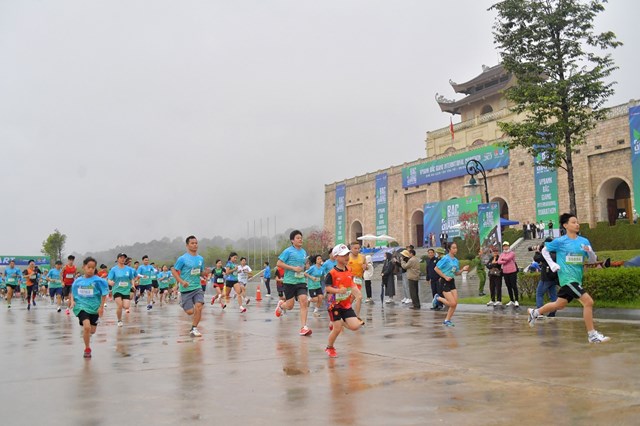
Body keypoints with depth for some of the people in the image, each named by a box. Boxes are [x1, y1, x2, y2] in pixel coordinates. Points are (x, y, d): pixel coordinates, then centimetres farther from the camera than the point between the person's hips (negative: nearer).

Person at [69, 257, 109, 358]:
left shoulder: (98, 280, -9)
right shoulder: (78, 281, -1)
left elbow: (104, 294, -4)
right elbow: (73, 293, 12)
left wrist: (101, 307, -7)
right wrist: (72, 301, -6)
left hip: (94, 308, 1)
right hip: (82, 307, -1)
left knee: (92, 331, 13)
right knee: (87, 326, -21)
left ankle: (86, 336, 52)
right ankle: (87, 349, -1)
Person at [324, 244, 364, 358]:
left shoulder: (349, 272, 6)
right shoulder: (332, 273, -14)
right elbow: (327, 288, -16)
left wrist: (357, 291, -2)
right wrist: (338, 290, -30)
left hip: (346, 305, 6)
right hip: (335, 304, -6)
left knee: (355, 326, -6)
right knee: (337, 329, -4)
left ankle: (338, 323, 22)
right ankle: (329, 347, 23)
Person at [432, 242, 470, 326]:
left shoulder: (456, 261, 9)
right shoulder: (445, 258, -13)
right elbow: (436, 269, -15)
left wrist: (463, 269, 0)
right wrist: (445, 277, -17)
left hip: (452, 281, 7)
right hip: (445, 282, -7)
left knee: (455, 303, 1)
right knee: (452, 303, -11)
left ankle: (447, 320, 14)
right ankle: (438, 298, 15)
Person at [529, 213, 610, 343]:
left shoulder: (584, 241, 5)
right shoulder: (560, 241, -7)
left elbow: (593, 260, 8)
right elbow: (544, 250, 6)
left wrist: (590, 252, -13)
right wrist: (552, 264, -6)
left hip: (577, 278, 6)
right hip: (567, 278, -6)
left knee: (560, 305, 17)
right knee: (588, 302, -16)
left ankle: (535, 312, 38)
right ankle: (592, 335, -7)